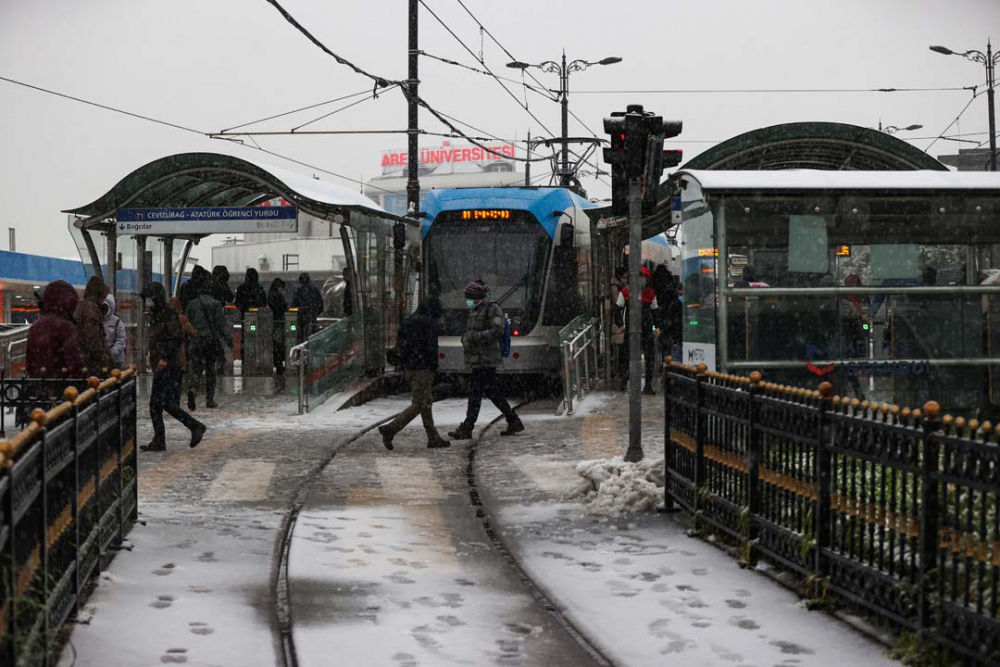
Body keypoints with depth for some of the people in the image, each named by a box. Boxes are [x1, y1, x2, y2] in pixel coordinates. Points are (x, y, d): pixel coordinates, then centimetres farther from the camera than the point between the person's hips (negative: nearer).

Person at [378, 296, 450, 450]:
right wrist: (434, 366, -2)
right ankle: (390, 429, -13)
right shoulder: (429, 323, -11)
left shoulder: (407, 321, 14)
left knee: (426, 402, 14)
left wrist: (403, 363, 17)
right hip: (422, 368, -9)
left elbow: (400, 346, 15)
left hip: (407, 368, 9)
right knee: (418, 405, -6)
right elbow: (431, 347, -15)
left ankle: (434, 438, 16)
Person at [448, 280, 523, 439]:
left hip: (486, 359, -9)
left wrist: (475, 336, -22)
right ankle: (514, 422, 18)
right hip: (477, 359, 9)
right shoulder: (474, 312, 18)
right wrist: (466, 338, 4)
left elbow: (497, 331, -18)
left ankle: (467, 428, -9)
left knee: (476, 393, -9)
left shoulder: (492, 310, -9)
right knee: (493, 392, 12)